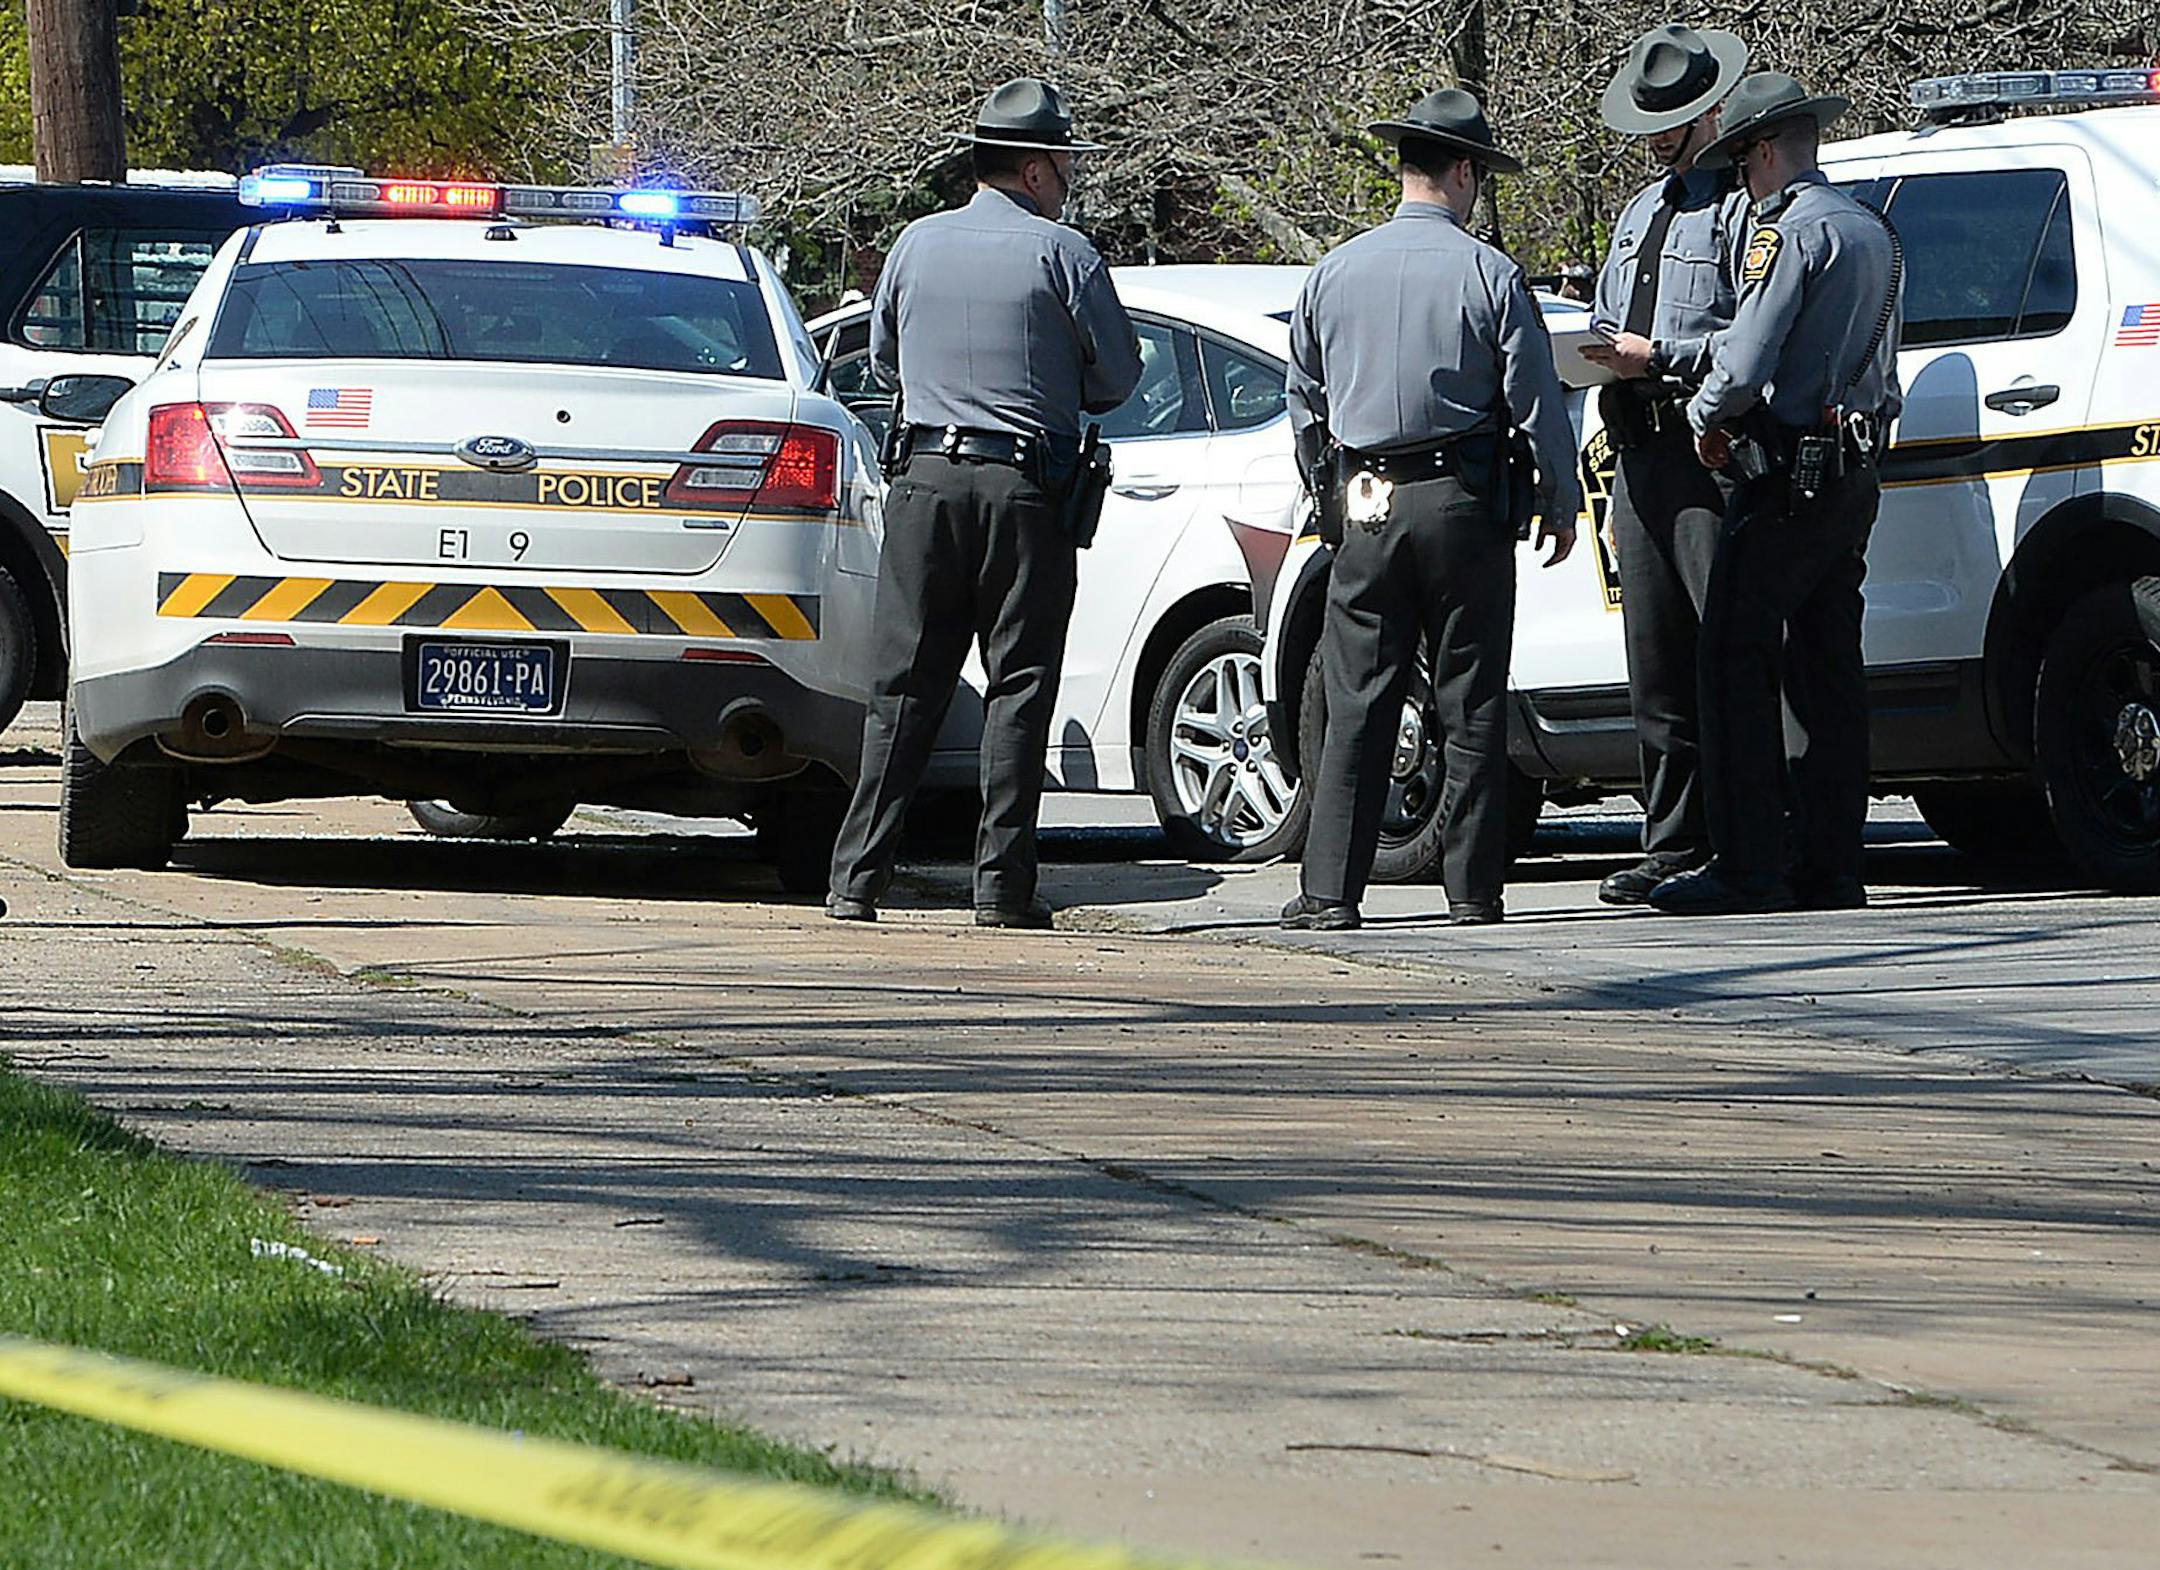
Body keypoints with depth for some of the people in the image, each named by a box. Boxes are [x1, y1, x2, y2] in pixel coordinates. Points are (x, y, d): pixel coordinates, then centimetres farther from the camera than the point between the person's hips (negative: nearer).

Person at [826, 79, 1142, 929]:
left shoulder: (916, 244, 7)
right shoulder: (1060, 252, -5)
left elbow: (883, 357, 18)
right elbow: (1118, 373, 1)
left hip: (925, 476, 3)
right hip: (1026, 490, -3)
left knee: (902, 689, 6)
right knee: (1019, 689, 2)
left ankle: (857, 880, 2)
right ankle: (1002, 884, -2)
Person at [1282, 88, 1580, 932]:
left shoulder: (1333, 273, 6)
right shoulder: (1487, 274, -6)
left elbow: (1304, 404, 15)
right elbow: (1536, 398, -4)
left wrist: (1328, 495, 27)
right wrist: (1560, 500, 7)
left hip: (1365, 505, 3)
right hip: (1463, 499, -3)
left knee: (1356, 705, 4)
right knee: (1472, 705, 3)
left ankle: (1330, 889, -2)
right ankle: (1473, 888, 4)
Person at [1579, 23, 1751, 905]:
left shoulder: (1746, 209, -5)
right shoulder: (1639, 213, 24)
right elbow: (1609, 326, 30)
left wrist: (1661, 358, -18)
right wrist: (1601, 355, 7)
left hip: (1713, 458, -9)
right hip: (1640, 458, 9)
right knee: (1656, 667, 9)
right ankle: (1675, 848, 13)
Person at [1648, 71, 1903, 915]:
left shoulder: (1793, 232, -13)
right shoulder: (1874, 233, 17)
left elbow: (1744, 363, -20)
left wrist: (1706, 415, 0)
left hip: (1788, 482, -9)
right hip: (1855, 474, 9)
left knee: (1736, 663, -7)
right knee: (1827, 671, 10)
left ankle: (1747, 867, -11)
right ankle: (1829, 867, 10)